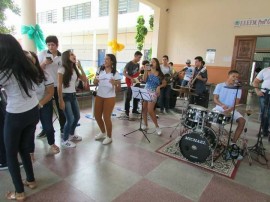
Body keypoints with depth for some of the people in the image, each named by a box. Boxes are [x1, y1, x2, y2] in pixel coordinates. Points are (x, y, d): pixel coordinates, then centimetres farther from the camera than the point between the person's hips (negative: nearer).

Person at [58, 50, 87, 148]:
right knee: (70, 119, -7)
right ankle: (65, 140, 13)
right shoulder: (62, 69, -12)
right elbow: (59, 86, -13)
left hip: (73, 96, 8)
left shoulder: (75, 69, 8)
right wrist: (61, 101, -16)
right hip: (65, 96, -7)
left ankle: (71, 134, 38)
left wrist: (80, 67, -1)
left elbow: (85, 79, 5)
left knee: (77, 117, 15)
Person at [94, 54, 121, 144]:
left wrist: (115, 84, -31)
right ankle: (103, 132, 38)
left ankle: (109, 137, 22)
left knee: (106, 117, 0)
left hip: (109, 98, -5)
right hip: (99, 96, 5)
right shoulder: (100, 70, 1)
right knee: (97, 116, 13)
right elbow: (95, 83, 7)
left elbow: (118, 89, -11)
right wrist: (95, 80, -16)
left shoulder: (116, 73, -11)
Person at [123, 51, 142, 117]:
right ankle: (127, 111, 8)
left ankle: (134, 110, 24)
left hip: (136, 82, 8)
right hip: (130, 83, -8)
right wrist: (131, 78, -21)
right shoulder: (129, 64, -10)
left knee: (137, 96, 11)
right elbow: (124, 72, -13)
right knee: (129, 97, -5)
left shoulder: (138, 64, 12)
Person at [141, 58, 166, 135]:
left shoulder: (159, 74, -1)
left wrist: (159, 87, -12)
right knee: (144, 109, 5)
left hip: (153, 93, -3)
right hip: (145, 91, 3)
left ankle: (157, 126, 4)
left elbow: (164, 83, 5)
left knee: (150, 110, -12)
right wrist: (145, 71, -16)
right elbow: (144, 80, -11)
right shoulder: (147, 71, 3)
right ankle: (145, 124, 23)